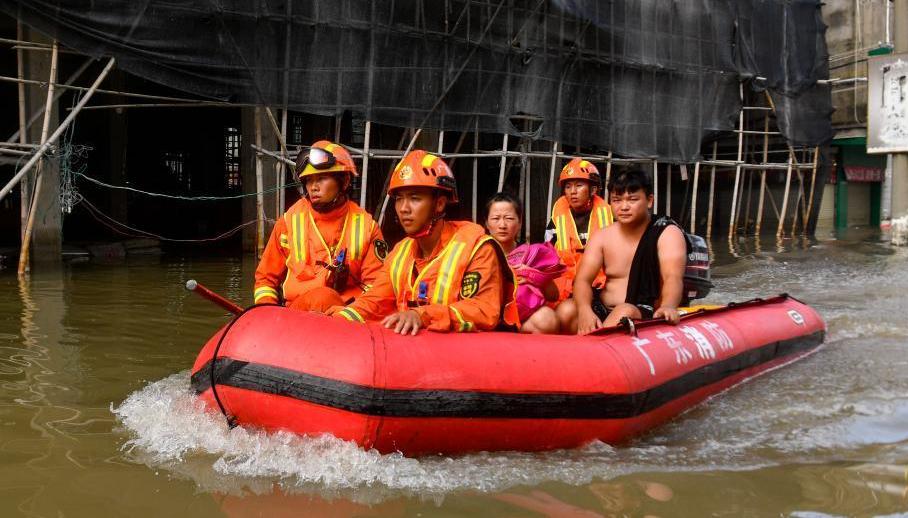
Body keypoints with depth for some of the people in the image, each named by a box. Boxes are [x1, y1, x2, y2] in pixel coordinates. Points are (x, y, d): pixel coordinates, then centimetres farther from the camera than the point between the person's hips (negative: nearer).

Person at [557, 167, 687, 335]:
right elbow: (583, 279, -4)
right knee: (565, 310, -23)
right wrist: (585, 309, -27)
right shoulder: (602, 237, 6)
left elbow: (673, 277, -21)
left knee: (625, 312, -37)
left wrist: (668, 307, -45)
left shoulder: (667, 233, -5)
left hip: (646, 314, -4)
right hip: (603, 311, 4)